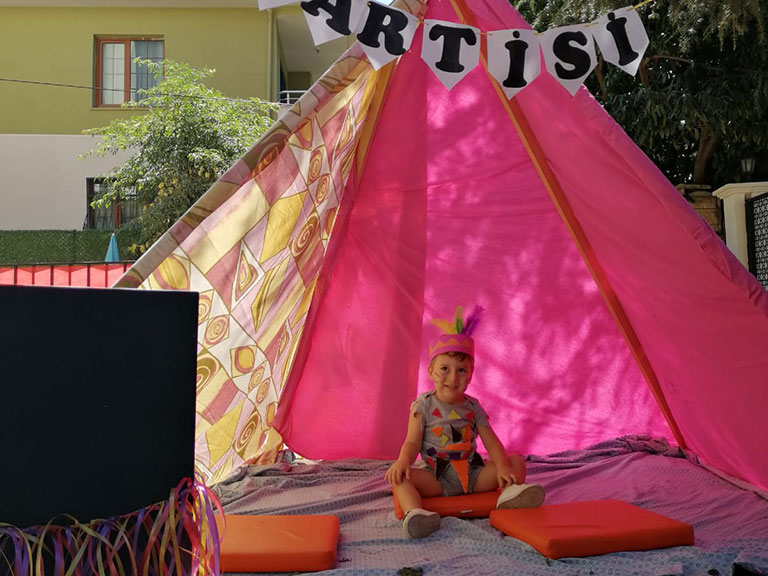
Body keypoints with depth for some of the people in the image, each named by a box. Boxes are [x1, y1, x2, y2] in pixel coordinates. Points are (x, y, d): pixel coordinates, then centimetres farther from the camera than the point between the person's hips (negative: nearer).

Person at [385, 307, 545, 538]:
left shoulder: (473, 407, 6)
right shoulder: (423, 405, -2)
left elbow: (491, 441, 1)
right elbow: (412, 443, -6)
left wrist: (502, 467, -18)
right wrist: (402, 461, -28)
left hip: (471, 475, 3)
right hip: (435, 477, -3)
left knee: (516, 462, -8)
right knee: (400, 476, -30)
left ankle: (509, 494, -35)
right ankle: (414, 512, -52)